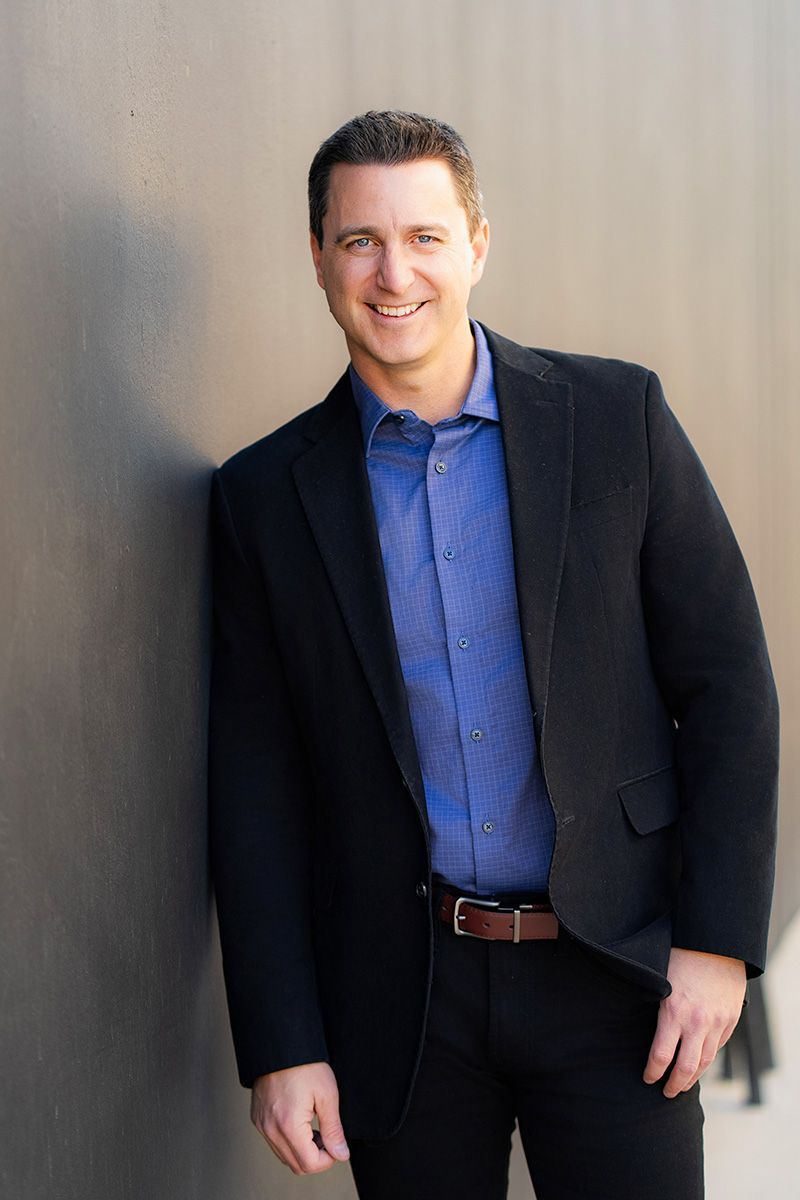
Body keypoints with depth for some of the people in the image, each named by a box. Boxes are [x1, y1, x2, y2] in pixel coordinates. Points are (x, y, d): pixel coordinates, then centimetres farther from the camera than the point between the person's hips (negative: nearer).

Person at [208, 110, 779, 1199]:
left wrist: (720, 939, -7)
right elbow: (256, 782, 1)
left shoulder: (617, 417, -2)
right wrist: (279, 1045, -3)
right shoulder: (265, 495, 1)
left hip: (614, 967, -1)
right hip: (402, 999, 1)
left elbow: (727, 682, 0)